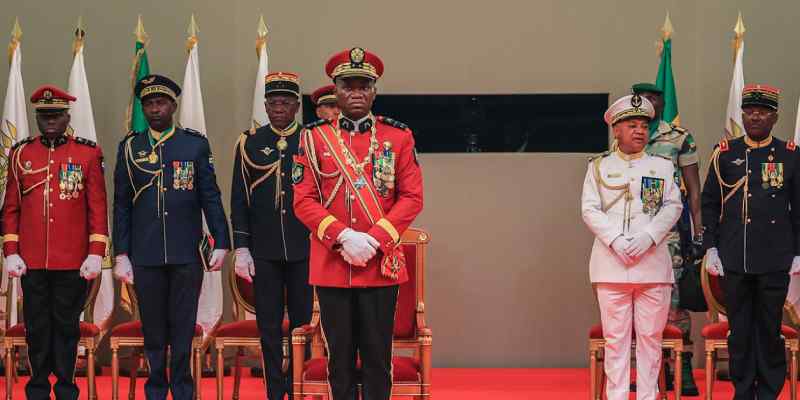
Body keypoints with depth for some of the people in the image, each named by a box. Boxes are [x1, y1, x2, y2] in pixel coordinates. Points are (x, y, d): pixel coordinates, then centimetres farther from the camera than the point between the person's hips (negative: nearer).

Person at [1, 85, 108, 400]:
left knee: (67, 326, 6)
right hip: (31, 261, 2)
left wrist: (95, 254, -7)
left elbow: (97, 208, 0)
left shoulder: (88, 153, 1)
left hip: (73, 262, -1)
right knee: (36, 326, 7)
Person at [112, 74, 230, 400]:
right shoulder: (130, 147, 6)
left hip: (187, 254, -1)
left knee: (183, 327, 4)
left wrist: (221, 242, -4)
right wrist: (121, 253, 2)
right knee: (153, 330, 8)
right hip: (145, 257, 1)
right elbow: (121, 205, 6)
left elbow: (210, 197, 3)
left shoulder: (196, 144, 3)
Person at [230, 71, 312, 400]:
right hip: (264, 250, 1)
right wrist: (241, 248, -2)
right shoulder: (249, 143, 4)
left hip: (304, 249, -1)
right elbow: (239, 200, 4)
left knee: (302, 322, 4)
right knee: (269, 326, 5)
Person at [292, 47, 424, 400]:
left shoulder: (399, 136, 4)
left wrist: (373, 239, -13)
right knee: (339, 356, 6)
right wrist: (343, 237, -15)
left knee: (378, 356, 4)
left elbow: (412, 197, 0)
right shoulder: (313, 138, 4)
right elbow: (303, 200, -1)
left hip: (381, 264, 0)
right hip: (331, 265, 0)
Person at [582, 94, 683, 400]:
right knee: (615, 336, 0)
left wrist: (647, 238, -13)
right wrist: (616, 240, -13)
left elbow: (673, 206, 2)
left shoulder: (662, 166, 11)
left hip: (653, 262, 1)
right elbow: (590, 209, 1)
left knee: (650, 336, 3)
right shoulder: (599, 166, 9)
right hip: (611, 263, -1)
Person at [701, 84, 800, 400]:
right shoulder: (725, 153, 6)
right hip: (734, 259, 1)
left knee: (770, 329, 4)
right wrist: (710, 248, 1)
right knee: (739, 329, 6)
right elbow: (709, 204, 8)